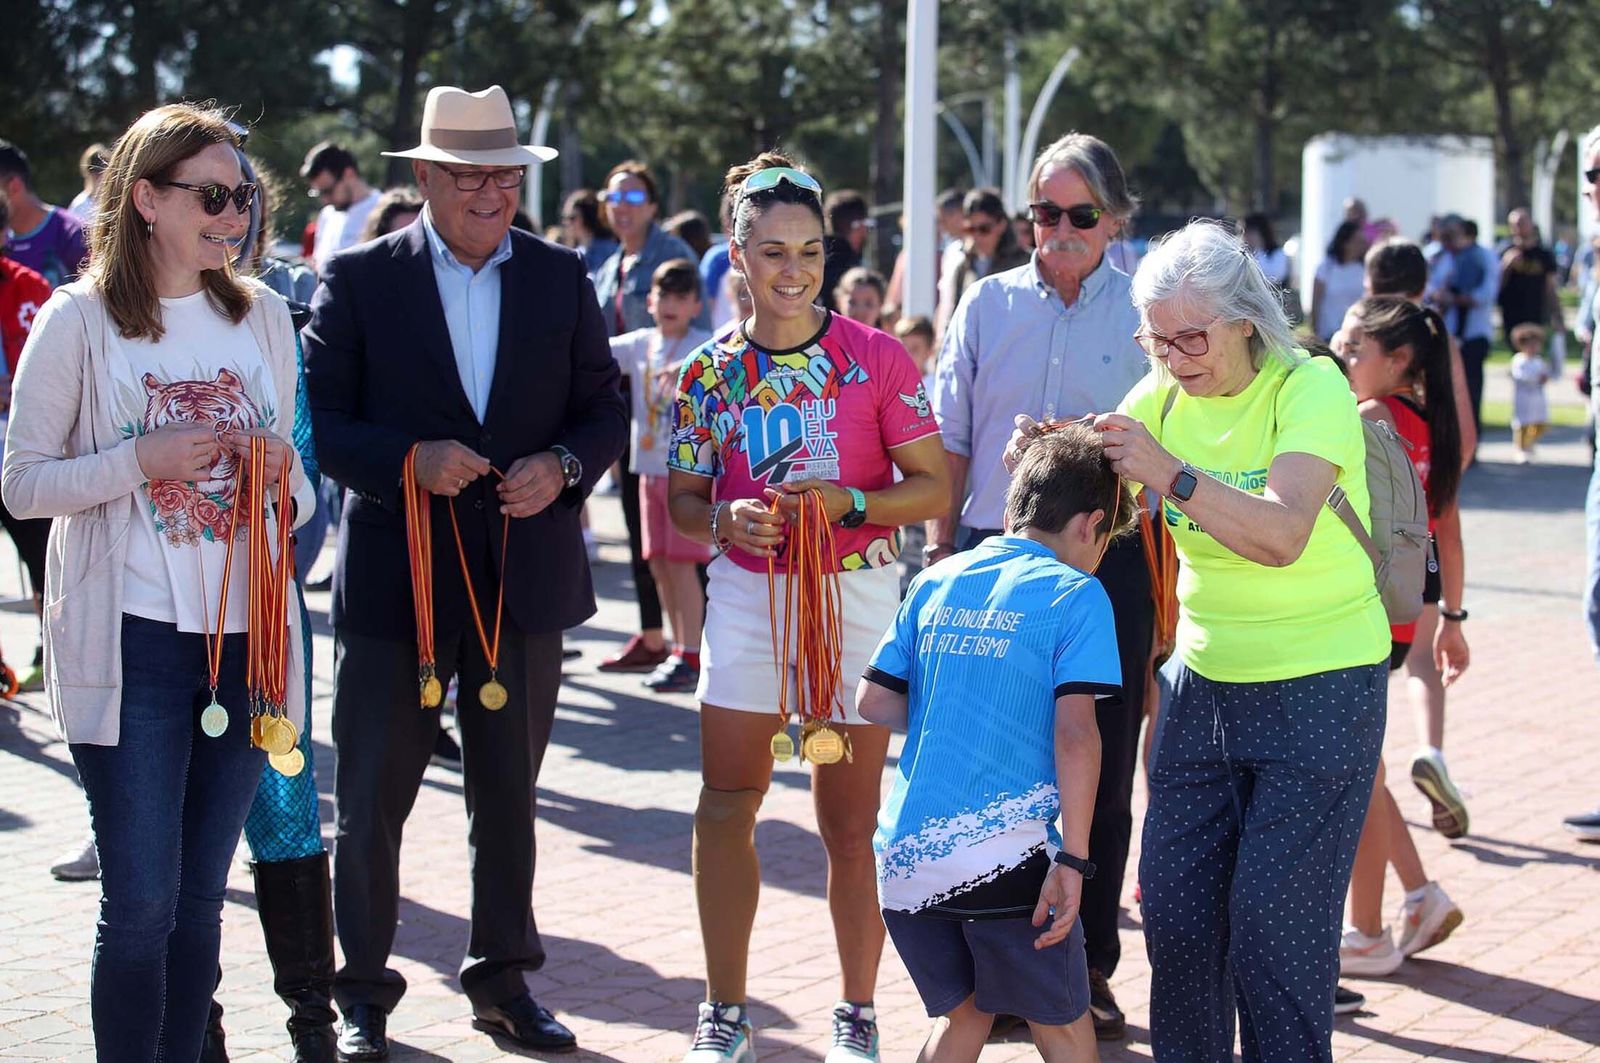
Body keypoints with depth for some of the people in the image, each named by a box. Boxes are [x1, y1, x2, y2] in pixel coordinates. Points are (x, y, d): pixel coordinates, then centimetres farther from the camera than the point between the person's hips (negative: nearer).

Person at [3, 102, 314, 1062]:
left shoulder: (263, 314, 9)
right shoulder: (80, 320, -4)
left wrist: (283, 477, -4)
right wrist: (144, 460, -17)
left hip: (244, 634, 4)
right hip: (134, 646, -4)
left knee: (200, 900, 10)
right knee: (141, 903, -4)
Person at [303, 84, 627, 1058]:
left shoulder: (562, 279, 6)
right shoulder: (358, 279, -3)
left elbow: (605, 406, 8)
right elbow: (321, 418, -5)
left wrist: (564, 466, -13)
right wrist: (409, 460, -21)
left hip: (524, 571, 3)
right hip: (396, 574, -2)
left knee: (510, 795, 14)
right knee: (372, 797, 4)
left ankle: (503, 979, 27)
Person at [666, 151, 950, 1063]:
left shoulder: (876, 359, -5)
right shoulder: (710, 372, 2)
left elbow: (933, 485, -3)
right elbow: (682, 500, 8)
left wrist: (850, 503, -19)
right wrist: (726, 520, -14)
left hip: (857, 596, -2)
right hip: (747, 594, 2)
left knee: (852, 820, 3)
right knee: (726, 804, 1)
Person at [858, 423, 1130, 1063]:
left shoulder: (936, 582, 13)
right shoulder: (1075, 592, -3)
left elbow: (874, 703, 13)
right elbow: (1075, 733, -12)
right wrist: (1073, 858, -12)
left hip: (903, 856, 5)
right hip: (1004, 857, -5)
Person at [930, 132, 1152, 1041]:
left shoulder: (1143, 314, 3)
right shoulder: (989, 305, 7)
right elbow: (950, 441, 11)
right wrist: (942, 551, 5)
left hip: (1107, 564, -1)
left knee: (1099, 774, 5)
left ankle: (1087, 967, 17)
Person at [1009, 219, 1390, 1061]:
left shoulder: (1311, 390, -15)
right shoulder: (1164, 395, 4)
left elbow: (1281, 534, -28)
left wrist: (1171, 474, -38)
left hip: (1321, 685, -5)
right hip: (1204, 677, 6)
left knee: (1275, 920, -6)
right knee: (1173, 903, 4)